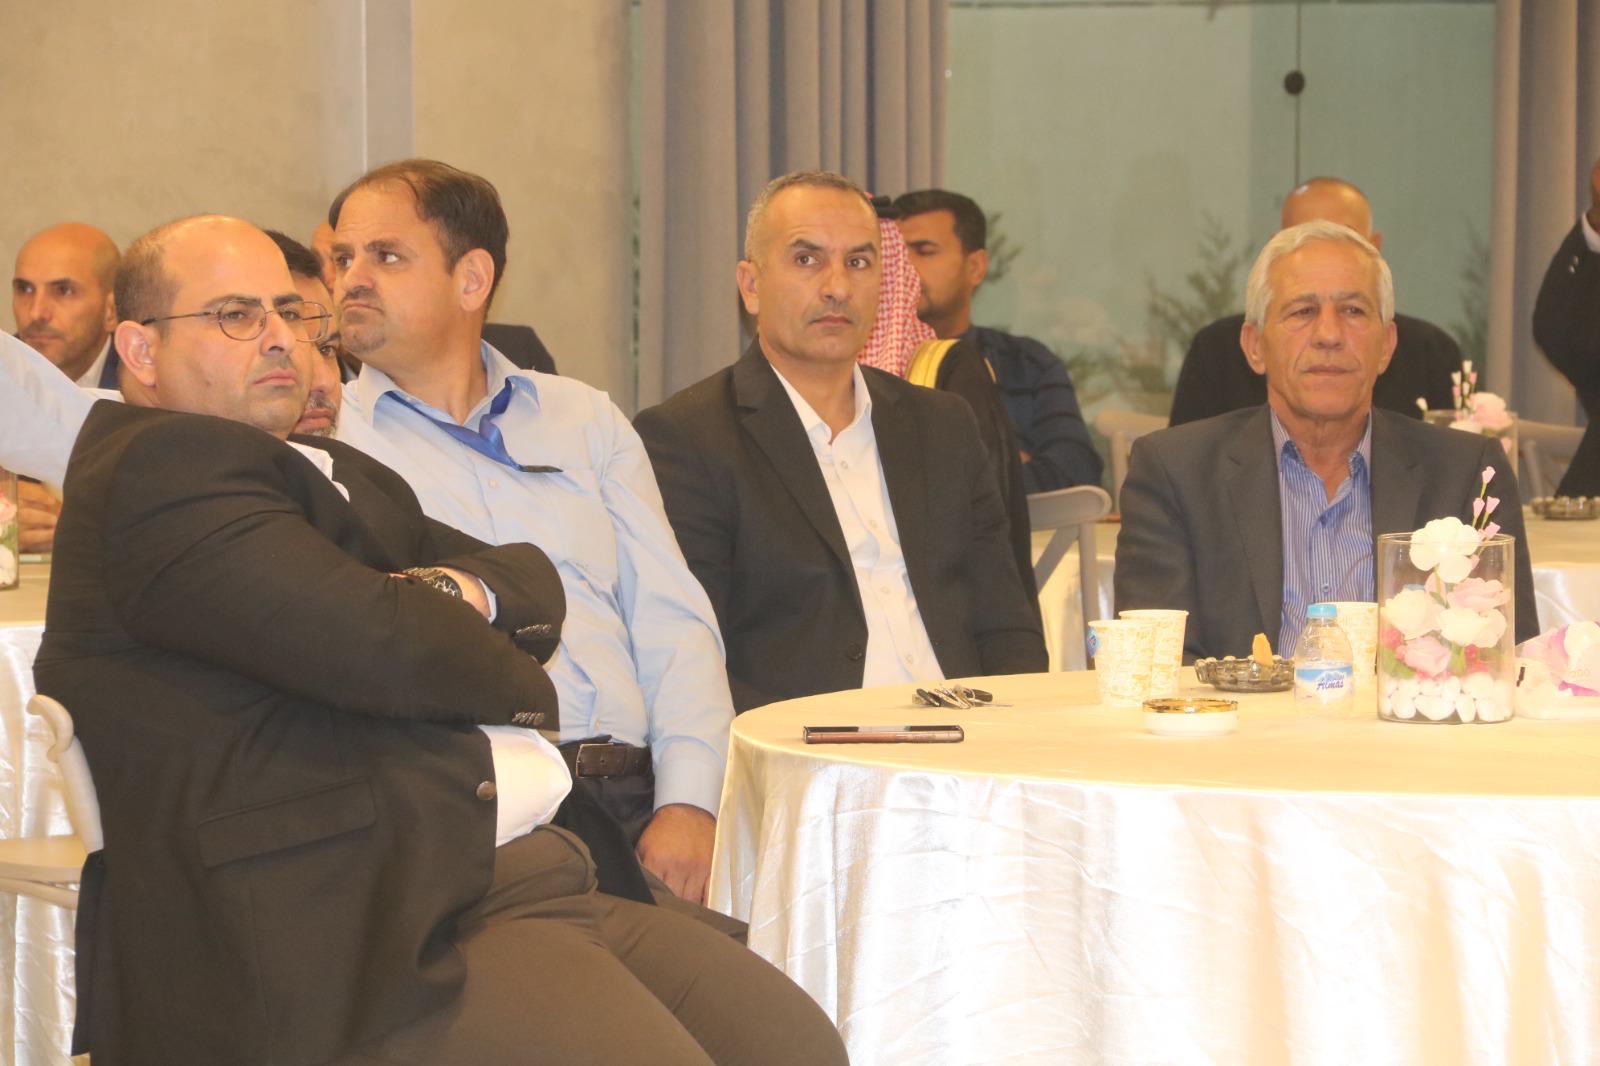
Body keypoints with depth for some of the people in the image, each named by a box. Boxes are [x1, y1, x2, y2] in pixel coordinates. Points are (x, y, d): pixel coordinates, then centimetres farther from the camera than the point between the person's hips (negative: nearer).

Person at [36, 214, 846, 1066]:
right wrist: (516, 682, 5)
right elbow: (376, 644, -17)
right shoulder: (156, 469, -7)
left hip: (521, 868, 10)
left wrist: (462, 593, -5)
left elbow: (535, 588, 20)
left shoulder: (344, 476, 26)